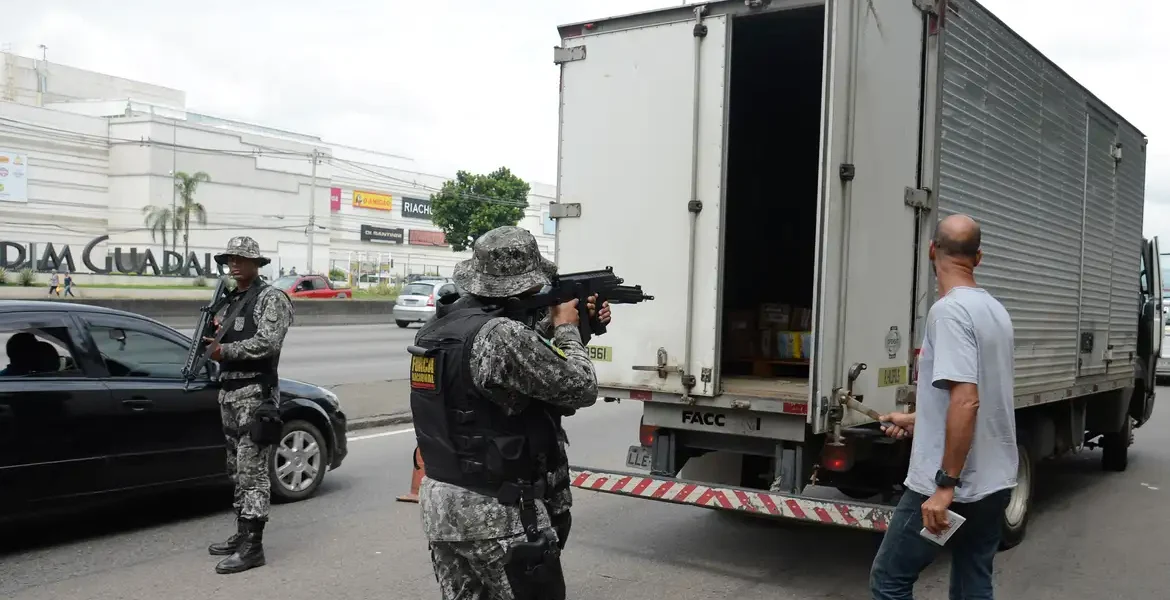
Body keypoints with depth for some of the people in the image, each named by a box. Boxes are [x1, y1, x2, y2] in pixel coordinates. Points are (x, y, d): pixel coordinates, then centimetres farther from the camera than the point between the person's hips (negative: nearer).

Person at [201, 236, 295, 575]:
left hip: (255, 394, -9)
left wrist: (225, 350, -13)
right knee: (238, 470, 14)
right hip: (229, 394, 9)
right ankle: (242, 536, 23)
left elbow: (267, 343, -21)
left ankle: (252, 546, -6)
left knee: (252, 471, -8)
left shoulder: (271, 298, -8)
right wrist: (216, 338, 4)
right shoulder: (232, 301, 18)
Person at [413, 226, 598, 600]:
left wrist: (557, 331, 14)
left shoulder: (435, 330, 6)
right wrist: (567, 329, 3)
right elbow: (581, 389, -12)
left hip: (439, 504, 9)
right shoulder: (504, 335, -22)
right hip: (499, 514, -8)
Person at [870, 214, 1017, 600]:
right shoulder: (996, 310, 10)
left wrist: (945, 484, -24)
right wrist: (917, 421, 28)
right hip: (995, 481, 9)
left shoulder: (949, 309, -17)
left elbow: (966, 401, -26)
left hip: (952, 486, -9)